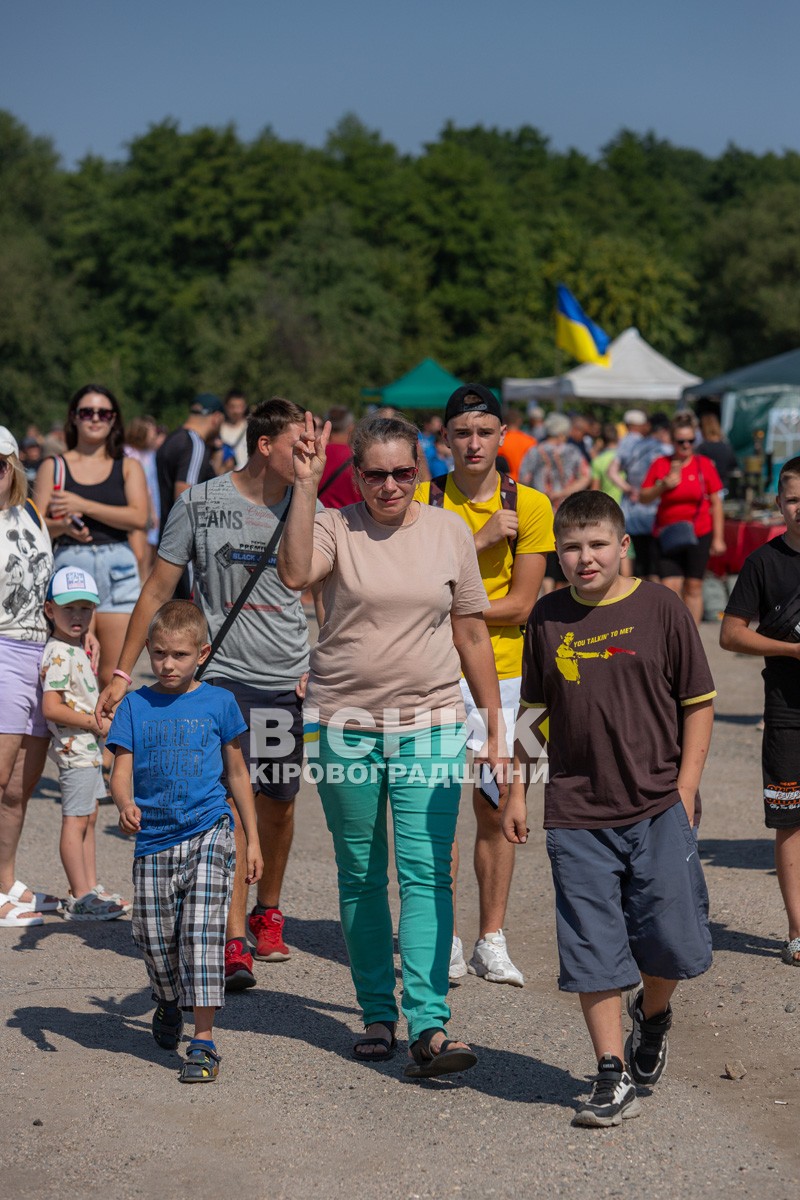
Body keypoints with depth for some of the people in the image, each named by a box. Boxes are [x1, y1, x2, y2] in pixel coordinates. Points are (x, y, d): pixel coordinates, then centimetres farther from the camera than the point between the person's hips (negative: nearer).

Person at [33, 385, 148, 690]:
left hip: (118, 569, 1)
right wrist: (63, 526, -18)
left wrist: (83, 506, -10)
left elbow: (139, 517, -7)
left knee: (114, 676, -3)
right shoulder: (53, 467, 10)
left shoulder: (128, 467, 10)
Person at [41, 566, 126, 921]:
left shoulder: (76, 650, 13)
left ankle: (91, 890, 22)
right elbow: (51, 707, -26)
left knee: (87, 819, 14)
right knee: (75, 821, -5)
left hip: (88, 748, 10)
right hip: (74, 749, -10)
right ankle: (80, 898, -1)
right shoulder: (59, 655, -18)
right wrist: (96, 724, -19)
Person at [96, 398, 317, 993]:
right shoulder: (201, 503, -3)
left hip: (288, 678, 3)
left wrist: (319, 668, 4)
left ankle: (268, 911, 34)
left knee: (279, 803, 11)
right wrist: (123, 673, 0)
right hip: (221, 672, -3)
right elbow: (159, 590, 2)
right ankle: (235, 942, -10)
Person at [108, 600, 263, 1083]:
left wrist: (253, 839, 11)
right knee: (155, 937, 7)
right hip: (153, 839, 2)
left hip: (208, 832, -2)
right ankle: (169, 1004, 39)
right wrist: (126, 805, -24)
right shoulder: (135, 707, 4)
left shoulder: (218, 703, 3)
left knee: (202, 931, -13)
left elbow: (237, 773, 11)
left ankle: (204, 1039, -10)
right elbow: (121, 772, -1)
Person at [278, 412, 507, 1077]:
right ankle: (377, 1015, 21)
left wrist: (495, 725, 10)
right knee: (361, 875, 9)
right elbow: (295, 573, -25)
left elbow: (472, 632, 10)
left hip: (431, 725, 0)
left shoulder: (449, 531, 4)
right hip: (346, 727, 0)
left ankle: (429, 1025, -11)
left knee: (426, 872, -8)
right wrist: (305, 485, -27)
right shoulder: (335, 526, -2)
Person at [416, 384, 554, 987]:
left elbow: (520, 604, -4)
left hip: (501, 672, 1)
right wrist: (480, 540, -16)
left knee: (495, 807, 5)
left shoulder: (531, 506, 1)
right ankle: (444, 937, 11)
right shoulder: (423, 500, 1)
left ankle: (492, 941, 15)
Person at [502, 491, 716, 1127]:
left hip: (658, 809, -1)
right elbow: (532, 710, 14)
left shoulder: (661, 607, -3)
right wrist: (515, 792, 11)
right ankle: (614, 1076, 13)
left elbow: (699, 704, 2)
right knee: (593, 950, 1)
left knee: (673, 943, -1)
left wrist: (684, 792, -5)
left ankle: (652, 1015, 31)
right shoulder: (548, 618, 4)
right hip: (577, 816, 2)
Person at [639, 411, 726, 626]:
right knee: (670, 587, -9)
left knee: (693, 587, 5)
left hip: (698, 534, 0)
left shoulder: (704, 465, 0)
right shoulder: (660, 465, 0)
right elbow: (643, 497, 2)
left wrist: (718, 537, 1)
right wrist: (663, 486, -16)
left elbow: (716, 503, 4)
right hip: (667, 535, 0)